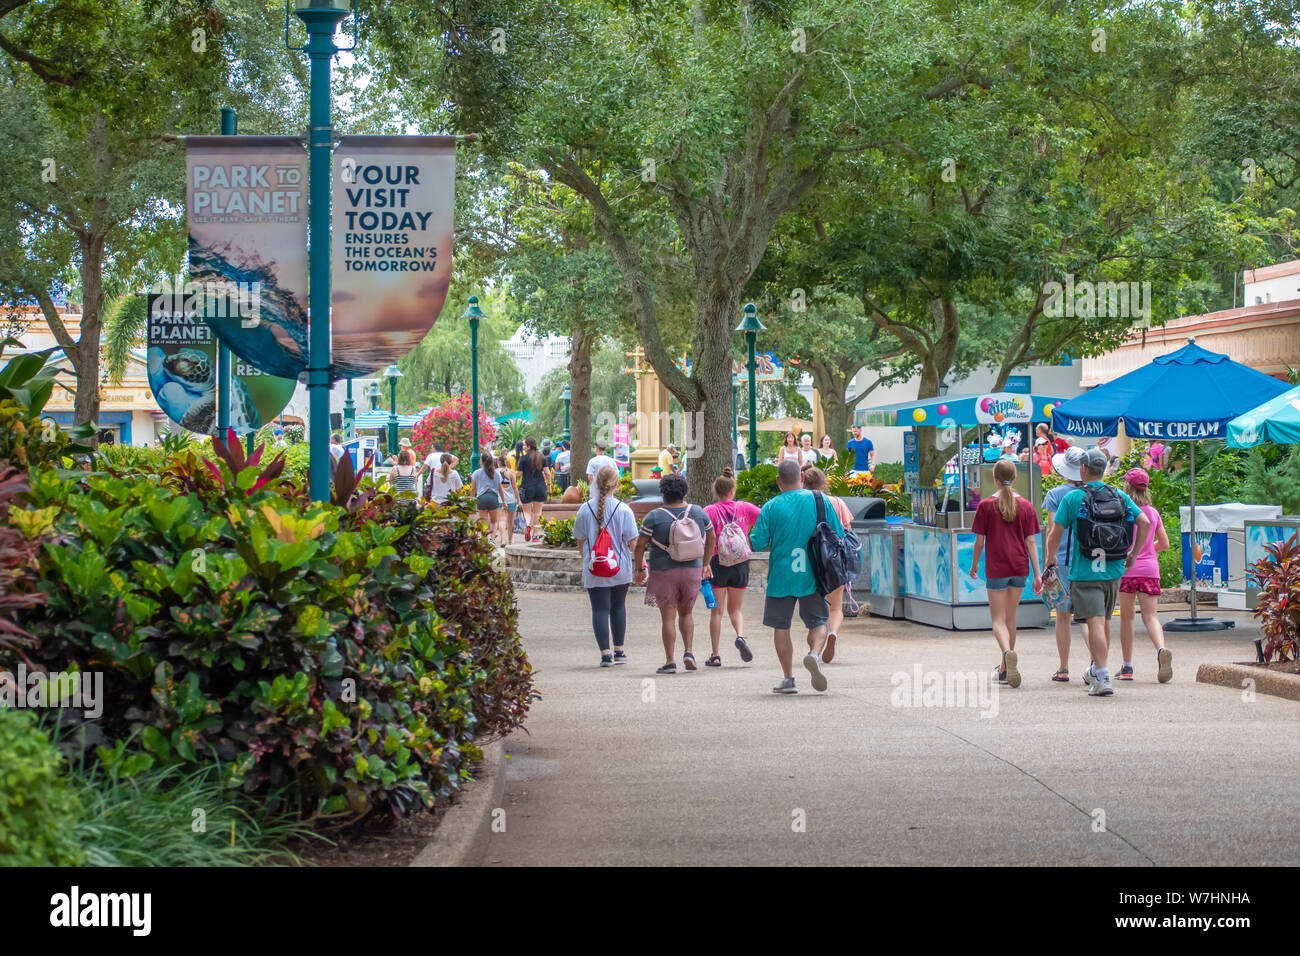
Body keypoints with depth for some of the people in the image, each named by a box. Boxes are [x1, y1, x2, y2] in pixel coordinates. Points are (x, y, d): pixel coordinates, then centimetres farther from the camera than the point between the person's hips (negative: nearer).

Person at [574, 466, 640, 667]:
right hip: (620, 568, 0)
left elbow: (580, 541, 6)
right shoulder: (623, 510, -9)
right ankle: (619, 651, 23)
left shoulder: (585, 510, -4)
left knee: (600, 609, 1)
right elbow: (633, 541, -7)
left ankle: (605, 653, -5)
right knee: (618, 607, 17)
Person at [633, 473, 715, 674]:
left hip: (664, 573, -3)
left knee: (668, 617, 3)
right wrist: (705, 564, 25)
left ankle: (670, 662, 1)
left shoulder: (654, 517, -8)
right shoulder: (698, 513, 2)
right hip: (693, 570, 3)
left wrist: (639, 569, 4)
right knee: (686, 612, 20)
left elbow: (640, 545, -7)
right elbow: (710, 538, 14)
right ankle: (689, 652, 4)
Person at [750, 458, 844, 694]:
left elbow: (757, 543, -5)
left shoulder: (771, 507, -5)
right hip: (812, 576, 1)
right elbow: (839, 537, 3)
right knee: (818, 622, 12)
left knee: (780, 626, 10)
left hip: (781, 575, -1)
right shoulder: (819, 501, 0)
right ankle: (814, 654, -18)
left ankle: (788, 678, 9)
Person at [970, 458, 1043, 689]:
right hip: (1020, 567, 3)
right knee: (1010, 618, 17)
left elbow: (979, 541, -3)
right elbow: (1031, 542, -1)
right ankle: (1004, 668, 26)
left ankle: (1008, 652, -32)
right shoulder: (1025, 506, 1)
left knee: (998, 620, -2)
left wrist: (974, 565, 13)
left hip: (996, 568, -3)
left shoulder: (986, 505, -6)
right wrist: (1037, 574, 1)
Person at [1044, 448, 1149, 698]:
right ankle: (1095, 671, 32)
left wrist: (1051, 560, 11)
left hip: (1084, 572, -5)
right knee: (1103, 623, 19)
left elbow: (1055, 535, -5)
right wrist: (1133, 554, 9)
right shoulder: (1120, 497, 6)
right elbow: (1145, 522, 0)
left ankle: (1102, 679, -17)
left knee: (1095, 623, -9)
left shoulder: (1072, 498, -5)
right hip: (1113, 571, 5)